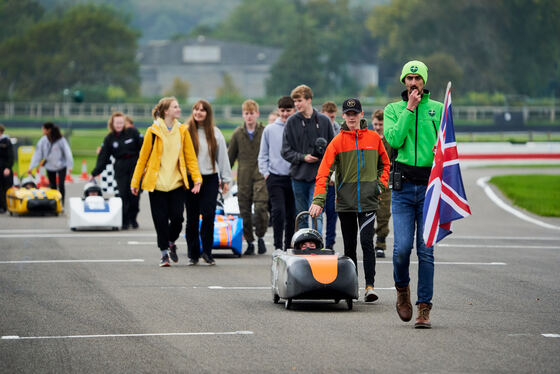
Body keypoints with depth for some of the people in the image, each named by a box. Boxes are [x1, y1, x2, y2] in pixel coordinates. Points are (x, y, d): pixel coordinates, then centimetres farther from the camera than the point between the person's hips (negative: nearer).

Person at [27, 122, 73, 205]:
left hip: (61, 166, -4)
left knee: (61, 185, -11)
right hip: (50, 167, 4)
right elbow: (37, 154, -4)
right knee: (52, 186, 9)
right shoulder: (43, 140, -8)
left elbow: (67, 152, -15)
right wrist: (31, 167, -6)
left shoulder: (61, 140, -17)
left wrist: (69, 166, -21)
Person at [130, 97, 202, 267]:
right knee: (161, 219, -1)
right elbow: (143, 158, 0)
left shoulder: (182, 131, 4)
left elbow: (190, 157, 6)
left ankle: (171, 242, 25)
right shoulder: (153, 131, -5)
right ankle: (164, 253, 12)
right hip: (157, 183, -2)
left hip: (176, 183, 2)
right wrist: (135, 182, 1)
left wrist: (197, 179, -3)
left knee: (177, 217, -3)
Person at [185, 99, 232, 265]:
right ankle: (193, 254, 11)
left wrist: (226, 180, 8)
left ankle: (207, 252, 0)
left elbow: (223, 156, 11)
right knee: (192, 217, 3)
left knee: (208, 215, -10)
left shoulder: (215, 133, 8)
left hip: (211, 178, 1)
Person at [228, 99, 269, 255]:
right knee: (244, 211, 3)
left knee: (260, 207, -17)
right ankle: (249, 242, 15)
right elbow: (230, 156, 15)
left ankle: (260, 237, 3)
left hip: (261, 176, -3)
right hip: (244, 177, 3)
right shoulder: (238, 134, 9)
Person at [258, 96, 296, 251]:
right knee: (278, 211, -13)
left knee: (292, 214, 6)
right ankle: (278, 245, -8)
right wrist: (265, 172, 1)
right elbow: (263, 154, 11)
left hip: (294, 178, 1)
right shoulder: (270, 130, 5)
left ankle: (289, 245, 17)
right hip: (275, 178, -1)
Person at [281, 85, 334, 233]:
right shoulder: (292, 122, 3)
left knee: (317, 215, -12)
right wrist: (303, 157, -13)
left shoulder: (324, 121, 3)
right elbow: (286, 151, 2)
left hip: (318, 176, -2)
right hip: (298, 176, 2)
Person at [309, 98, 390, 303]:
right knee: (349, 245, 8)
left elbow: (384, 164, 19)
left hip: (368, 201, -1)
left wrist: (381, 185, 3)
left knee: (367, 242, -12)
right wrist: (318, 200, -18)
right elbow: (324, 172, -8)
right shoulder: (338, 141, -1)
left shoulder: (374, 138, 5)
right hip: (345, 201, 1)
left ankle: (370, 286, -13)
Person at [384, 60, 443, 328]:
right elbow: (394, 139, -8)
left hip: (430, 184, 0)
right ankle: (402, 289, 19)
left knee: (426, 250, -2)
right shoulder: (393, 109, 9)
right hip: (403, 185, 0)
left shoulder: (438, 109, 9)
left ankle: (424, 308, 2)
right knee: (402, 246, -10)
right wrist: (410, 109, -8)